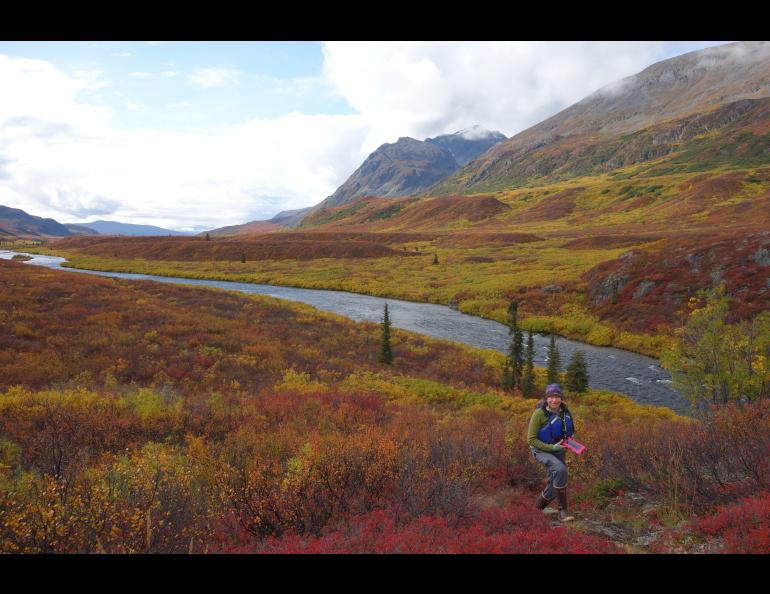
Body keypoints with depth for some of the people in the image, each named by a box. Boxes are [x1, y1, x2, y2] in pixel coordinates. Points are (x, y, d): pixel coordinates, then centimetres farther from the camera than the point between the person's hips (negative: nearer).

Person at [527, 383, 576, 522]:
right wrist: (551, 447, -24)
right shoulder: (539, 413, -22)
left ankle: (538, 508, 34)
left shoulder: (565, 411, -6)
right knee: (560, 470, -32)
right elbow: (531, 439, -18)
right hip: (542, 450, -6)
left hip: (558, 450, 6)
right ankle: (562, 511, -22)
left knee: (555, 487, 7)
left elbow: (569, 431, 15)